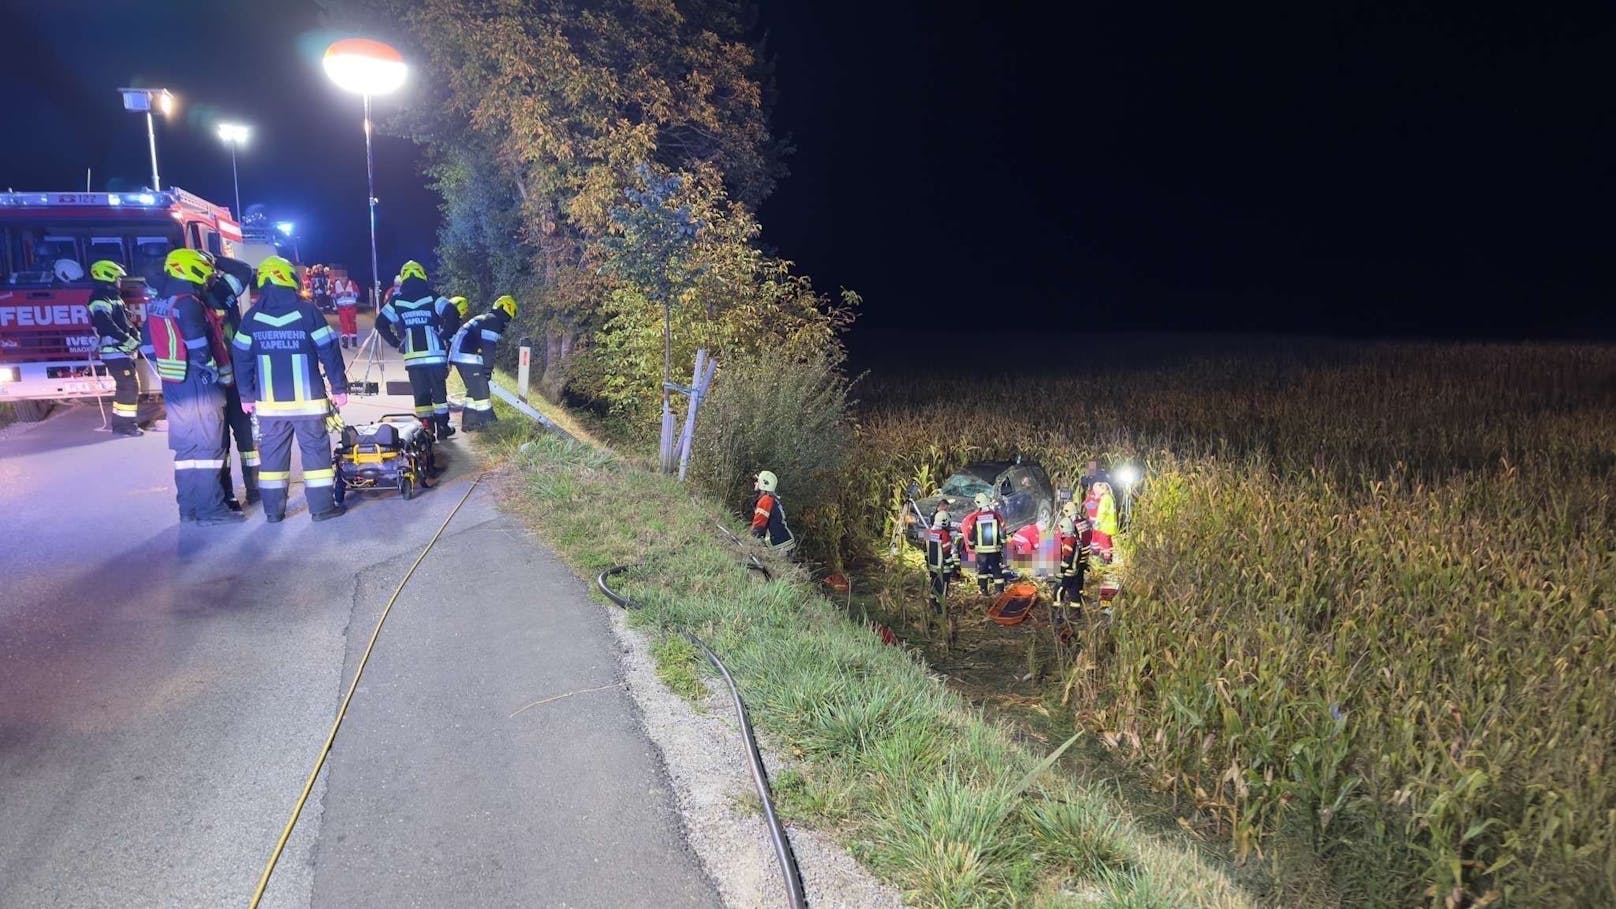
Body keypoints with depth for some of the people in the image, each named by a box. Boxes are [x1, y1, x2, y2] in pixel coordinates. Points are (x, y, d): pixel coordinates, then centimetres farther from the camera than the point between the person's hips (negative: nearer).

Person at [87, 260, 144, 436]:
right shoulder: (100, 300, -15)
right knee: (129, 386, -11)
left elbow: (125, 323, 23)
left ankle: (122, 422, 24)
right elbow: (106, 326, -27)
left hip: (120, 351, 10)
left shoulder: (114, 298, 19)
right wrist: (129, 341, -23)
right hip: (114, 352, -10)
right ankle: (124, 424, -6)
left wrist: (135, 335, 5)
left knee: (126, 386, 16)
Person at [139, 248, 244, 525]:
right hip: (199, 386, -9)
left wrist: (165, 370, 20)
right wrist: (213, 371, -10)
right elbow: (198, 345, -22)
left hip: (173, 386, 9)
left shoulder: (156, 306, 13)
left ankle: (188, 507, 18)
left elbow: (147, 345, 16)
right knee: (208, 446, -4)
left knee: (186, 448, 13)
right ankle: (210, 508, -3)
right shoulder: (188, 304, -14)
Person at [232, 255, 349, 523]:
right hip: (307, 399, -3)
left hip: (269, 401, 3)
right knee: (316, 450, 3)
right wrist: (339, 387, 0)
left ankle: (273, 510, 14)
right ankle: (322, 507, 4)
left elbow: (242, 358, 7)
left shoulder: (252, 317, 3)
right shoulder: (307, 311, -6)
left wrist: (246, 395, 14)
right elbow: (329, 351, -7)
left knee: (273, 453, 10)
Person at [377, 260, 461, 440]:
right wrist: (446, 335, -1)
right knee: (439, 392, 10)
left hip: (412, 357, 1)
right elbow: (451, 314, -13)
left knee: (420, 393, 8)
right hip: (435, 354, -1)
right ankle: (442, 428, 12)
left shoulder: (396, 301, 7)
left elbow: (380, 323, 6)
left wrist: (397, 342, 14)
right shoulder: (432, 297, 0)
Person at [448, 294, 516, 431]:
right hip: (468, 358, -10)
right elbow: (488, 347, -15)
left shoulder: (484, 319, 25)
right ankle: (488, 422, -4)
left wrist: (486, 367, 24)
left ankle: (469, 422, 18)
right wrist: (488, 368, -11)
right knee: (481, 390, -6)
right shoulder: (493, 321, -7)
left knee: (474, 389, 16)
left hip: (459, 356, 10)